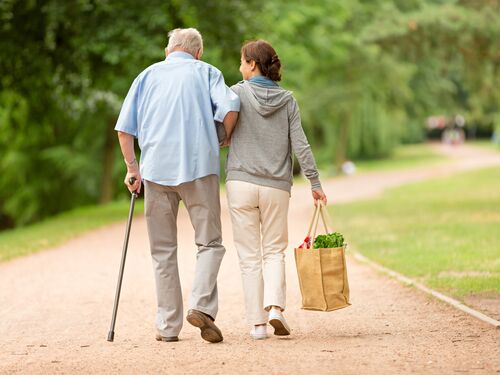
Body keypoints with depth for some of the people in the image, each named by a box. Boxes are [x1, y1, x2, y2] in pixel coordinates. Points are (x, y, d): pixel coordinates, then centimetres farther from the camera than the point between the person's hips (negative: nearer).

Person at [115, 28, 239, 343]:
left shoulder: (148, 75, 17)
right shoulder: (206, 72, 11)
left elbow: (125, 129, 10)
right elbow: (230, 107, -8)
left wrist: (132, 168, 16)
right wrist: (224, 140, 8)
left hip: (156, 169, 2)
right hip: (199, 166, -2)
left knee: (164, 251, 8)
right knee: (210, 243, 5)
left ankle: (168, 326, 7)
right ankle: (202, 305, -17)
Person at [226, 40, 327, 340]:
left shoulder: (238, 93, -2)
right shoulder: (288, 99, 4)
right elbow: (300, 145, 0)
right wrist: (315, 183, 4)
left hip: (241, 183, -2)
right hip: (277, 186, 2)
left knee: (250, 255, 5)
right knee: (275, 250, 13)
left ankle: (257, 322, 3)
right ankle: (275, 306, -9)